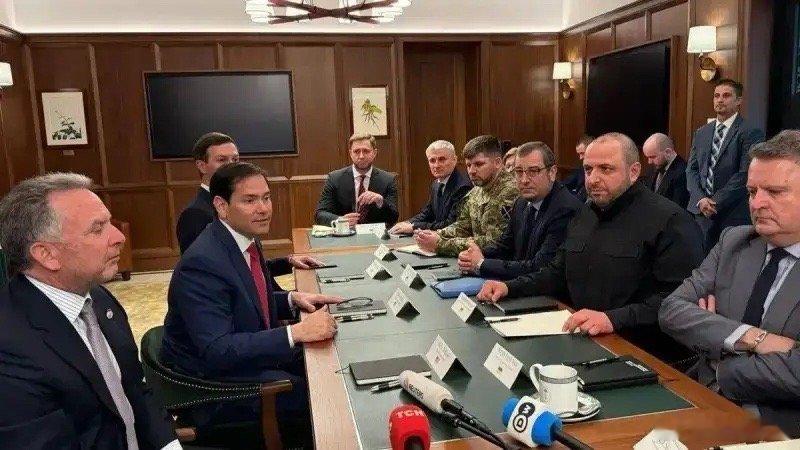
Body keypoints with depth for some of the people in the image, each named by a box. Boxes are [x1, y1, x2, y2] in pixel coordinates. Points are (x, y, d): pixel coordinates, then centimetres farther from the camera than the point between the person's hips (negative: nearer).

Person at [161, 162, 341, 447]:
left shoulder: (245, 239, 1)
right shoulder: (202, 263, -26)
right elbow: (216, 352, -31)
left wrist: (292, 300, -4)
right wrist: (296, 332, -34)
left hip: (248, 354, 9)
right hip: (214, 383, -8)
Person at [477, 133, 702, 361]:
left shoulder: (670, 221, -10)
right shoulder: (584, 215, 17)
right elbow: (558, 274, 24)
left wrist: (614, 319, -30)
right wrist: (509, 287, 9)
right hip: (582, 342, 7)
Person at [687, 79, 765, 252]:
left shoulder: (751, 133, -3)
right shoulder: (701, 133, 15)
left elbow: (745, 174, -11)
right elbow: (691, 169, 11)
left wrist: (717, 202, -13)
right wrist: (700, 199, -4)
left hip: (733, 214, -4)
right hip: (700, 211, 5)